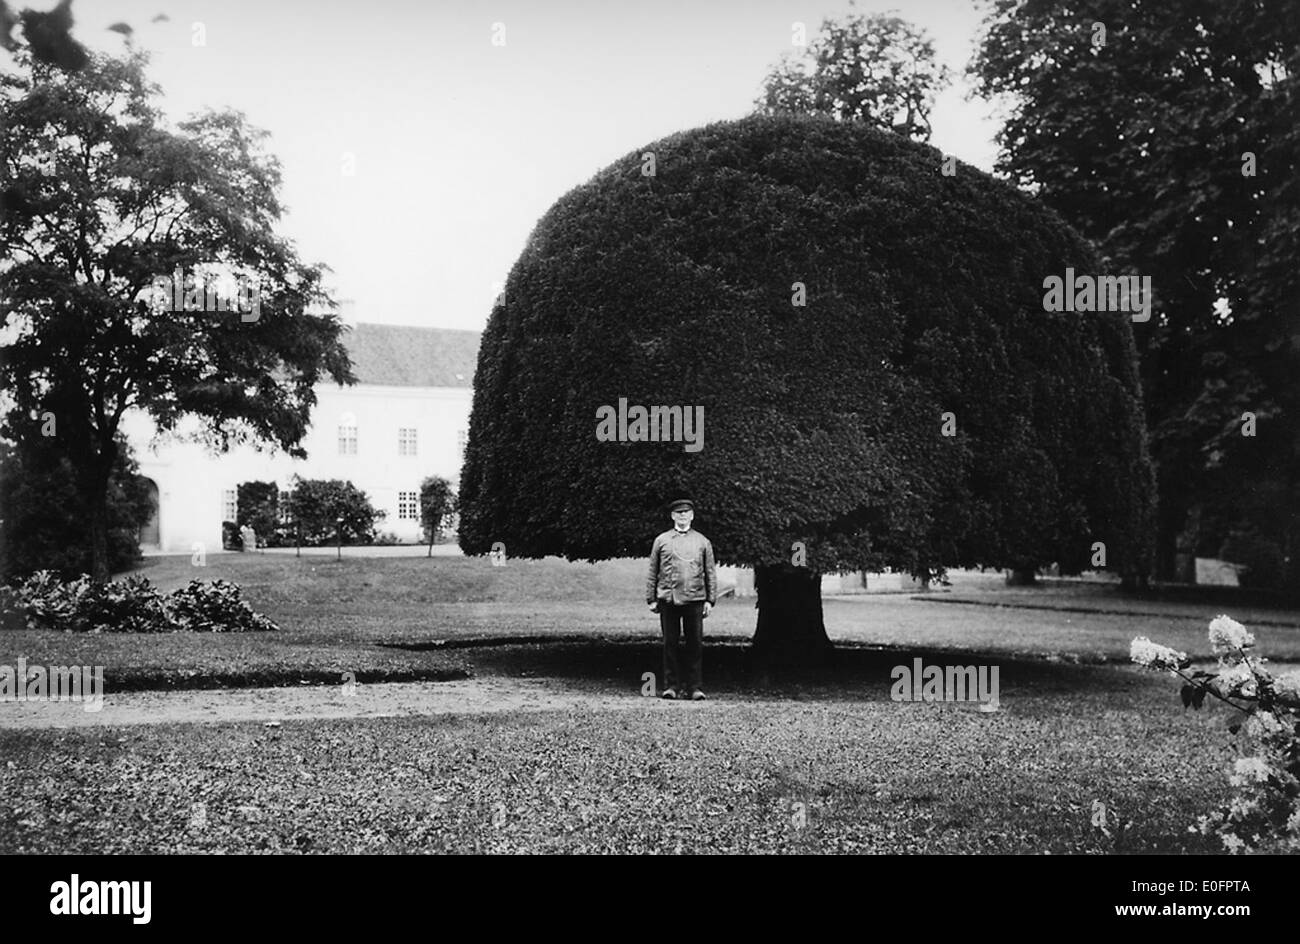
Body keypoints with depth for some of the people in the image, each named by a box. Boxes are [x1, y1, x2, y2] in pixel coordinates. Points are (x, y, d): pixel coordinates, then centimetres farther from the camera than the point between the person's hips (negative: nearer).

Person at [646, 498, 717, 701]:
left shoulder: (702, 542, 10)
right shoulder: (661, 541, 9)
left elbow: (711, 573, 11)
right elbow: (652, 572, 9)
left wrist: (710, 600, 3)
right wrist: (651, 599, 3)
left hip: (695, 600, 0)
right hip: (668, 599, 0)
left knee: (695, 644, 0)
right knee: (670, 644, 2)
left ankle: (695, 687, 6)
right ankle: (670, 686, 9)